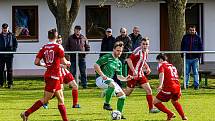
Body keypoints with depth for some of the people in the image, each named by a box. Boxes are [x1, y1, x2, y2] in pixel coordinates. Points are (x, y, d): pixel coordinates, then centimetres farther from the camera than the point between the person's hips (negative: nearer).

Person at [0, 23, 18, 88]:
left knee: (9, 69, 1)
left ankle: (10, 83, 5)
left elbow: (16, 43, 9)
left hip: (9, 55, -1)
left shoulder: (11, 35, 5)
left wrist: (14, 50, -4)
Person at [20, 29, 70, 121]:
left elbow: (36, 62, 0)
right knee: (45, 99, -6)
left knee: (61, 99, 13)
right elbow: (63, 61, -10)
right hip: (54, 76, -7)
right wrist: (67, 63, 12)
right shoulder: (58, 47, -10)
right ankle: (26, 113, -11)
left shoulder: (44, 48, 5)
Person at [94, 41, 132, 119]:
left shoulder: (119, 63, 17)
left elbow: (119, 76, 20)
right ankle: (106, 104, -25)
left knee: (122, 95, 1)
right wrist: (102, 75, -23)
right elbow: (96, 66, -13)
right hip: (100, 79, -8)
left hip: (110, 80, 8)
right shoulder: (107, 57, -7)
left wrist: (125, 79, -1)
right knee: (112, 84, -38)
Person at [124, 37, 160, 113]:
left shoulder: (146, 51, 7)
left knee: (149, 90, -1)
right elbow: (129, 60, -23)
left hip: (141, 74, 7)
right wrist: (133, 71, -29)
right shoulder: (138, 51, -19)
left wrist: (147, 67, 11)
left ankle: (151, 108, 5)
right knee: (127, 93, 2)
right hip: (134, 75, -7)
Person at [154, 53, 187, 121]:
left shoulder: (161, 65, 5)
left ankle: (170, 114, -5)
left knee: (156, 102, 3)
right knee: (174, 101, 36)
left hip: (169, 87, -7)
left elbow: (161, 74, -15)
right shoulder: (172, 66, 27)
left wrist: (160, 85, -30)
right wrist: (179, 91, 36)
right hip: (177, 87, 7)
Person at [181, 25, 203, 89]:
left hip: (195, 58, -1)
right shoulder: (185, 37, 8)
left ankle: (196, 85, 6)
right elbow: (182, 47, 13)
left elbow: (201, 47, 6)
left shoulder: (198, 38, 5)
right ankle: (186, 84, 9)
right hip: (187, 58, 1)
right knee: (187, 72, 3)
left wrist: (199, 55, -4)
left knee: (196, 72, 2)